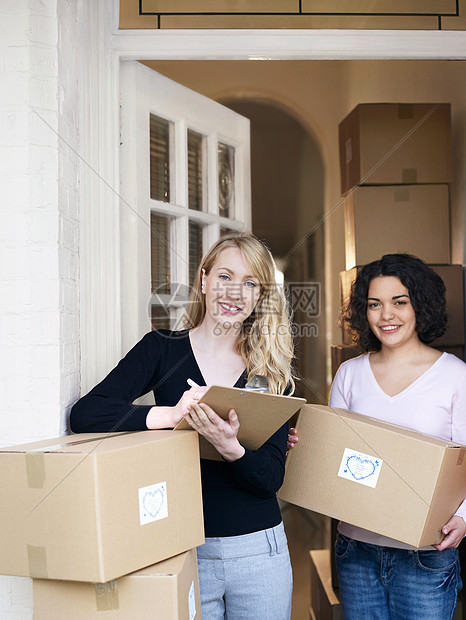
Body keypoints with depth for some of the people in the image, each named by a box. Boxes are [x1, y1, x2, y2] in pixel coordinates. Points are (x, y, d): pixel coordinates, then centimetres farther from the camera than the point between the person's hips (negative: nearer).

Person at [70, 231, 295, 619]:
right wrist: (171, 415, -28)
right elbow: (85, 414, -15)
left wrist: (231, 447, -26)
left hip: (257, 550, 2)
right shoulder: (163, 348, -4)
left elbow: (271, 479, -5)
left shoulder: (272, 370, -1)